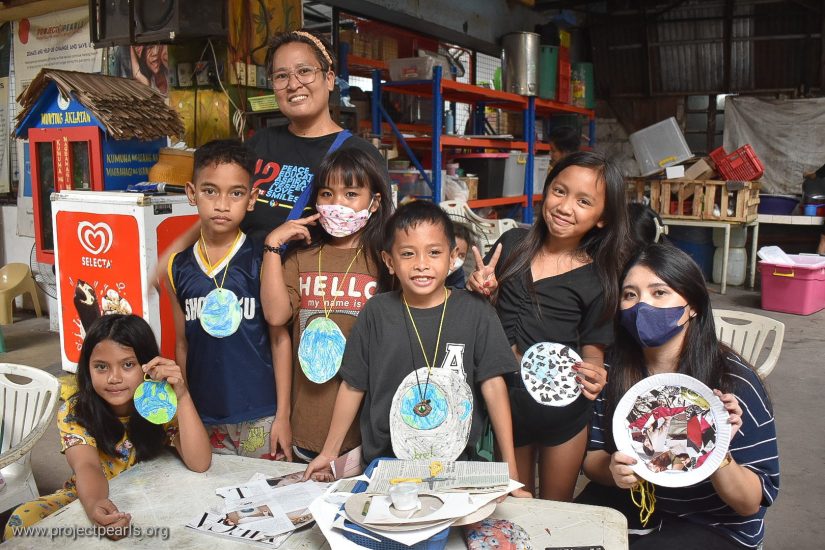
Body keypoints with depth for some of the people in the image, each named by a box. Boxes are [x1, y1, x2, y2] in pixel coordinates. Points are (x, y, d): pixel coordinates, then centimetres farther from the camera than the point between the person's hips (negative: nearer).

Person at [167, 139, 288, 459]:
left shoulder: (261, 262, -8)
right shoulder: (179, 268, 2)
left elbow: (279, 340, -6)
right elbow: (183, 344, 9)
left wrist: (283, 414, -6)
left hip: (259, 417, -3)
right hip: (202, 417, 3)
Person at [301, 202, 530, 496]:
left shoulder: (476, 313, -8)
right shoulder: (377, 312, -4)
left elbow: (493, 386, -8)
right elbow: (353, 386, 2)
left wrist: (511, 471, -9)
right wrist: (328, 454, 6)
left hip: (456, 466, -1)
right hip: (383, 463, 1)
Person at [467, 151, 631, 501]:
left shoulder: (598, 278, -9)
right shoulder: (512, 244, -2)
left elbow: (592, 348, -1)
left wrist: (594, 373, -22)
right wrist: (483, 291, -12)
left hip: (562, 405, -2)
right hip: (505, 398, 2)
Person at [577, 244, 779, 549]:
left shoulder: (733, 383, -19)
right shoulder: (614, 370, -10)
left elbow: (752, 503, -15)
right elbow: (591, 457, -2)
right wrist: (611, 469, -25)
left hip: (714, 525, -2)